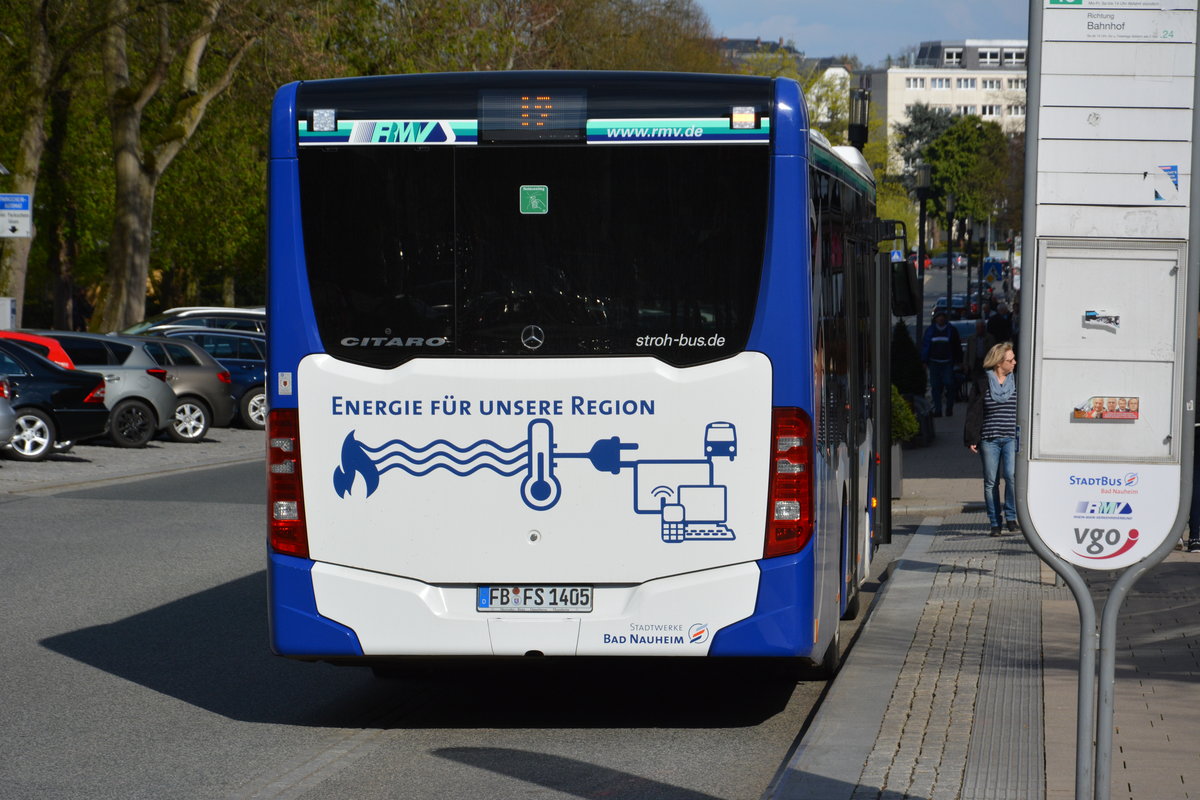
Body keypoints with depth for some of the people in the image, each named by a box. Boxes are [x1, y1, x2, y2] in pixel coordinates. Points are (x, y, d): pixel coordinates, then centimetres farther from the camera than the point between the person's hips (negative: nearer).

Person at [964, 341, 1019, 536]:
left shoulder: (1017, 382, 10)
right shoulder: (981, 383, 4)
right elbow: (973, 413, 3)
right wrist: (971, 439, -3)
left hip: (1012, 438, 0)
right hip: (989, 439, 0)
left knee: (1011, 475, -18)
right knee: (991, 482, 1)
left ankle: (1011, 517, -7)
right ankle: (995, 523, 8)